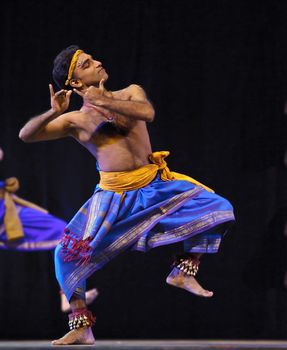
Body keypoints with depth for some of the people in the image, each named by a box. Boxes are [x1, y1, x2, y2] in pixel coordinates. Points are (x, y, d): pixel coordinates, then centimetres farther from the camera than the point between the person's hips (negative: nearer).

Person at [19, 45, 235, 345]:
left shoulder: (130, 93, 6)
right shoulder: (75, 120, 2)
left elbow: (147, 112, -17)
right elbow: (26, 135, -4)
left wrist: (104, 101, -19)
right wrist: (53, 113, -21)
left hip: (155, 185, 2)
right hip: (113, 194, -2)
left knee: (217, 208, -11)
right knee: (69, 254, -15)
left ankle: (183, 271, 4)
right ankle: (81, 328, -3)